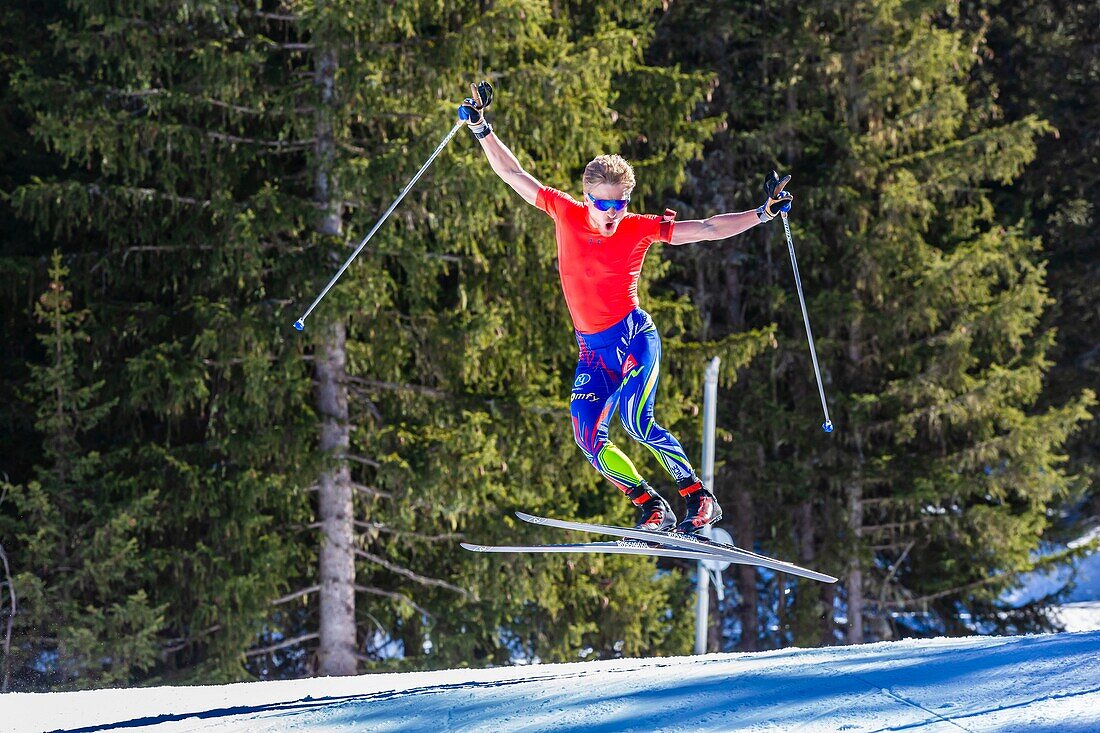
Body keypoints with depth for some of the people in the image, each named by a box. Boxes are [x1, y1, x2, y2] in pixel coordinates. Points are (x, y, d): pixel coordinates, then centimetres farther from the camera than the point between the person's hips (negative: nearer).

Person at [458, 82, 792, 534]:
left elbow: (707, 229, -5)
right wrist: (482, 130, 0)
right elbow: (514, 176, 4)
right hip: (592, 348, 4)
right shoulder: (566, 213, -2)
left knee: (635, 418, -26)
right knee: (588, 440, -9)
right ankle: (652, 508, 5)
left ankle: (700, 499, -17)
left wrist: (763, 213, -12)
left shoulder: (640, 229, -7)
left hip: (634, 335, -4)